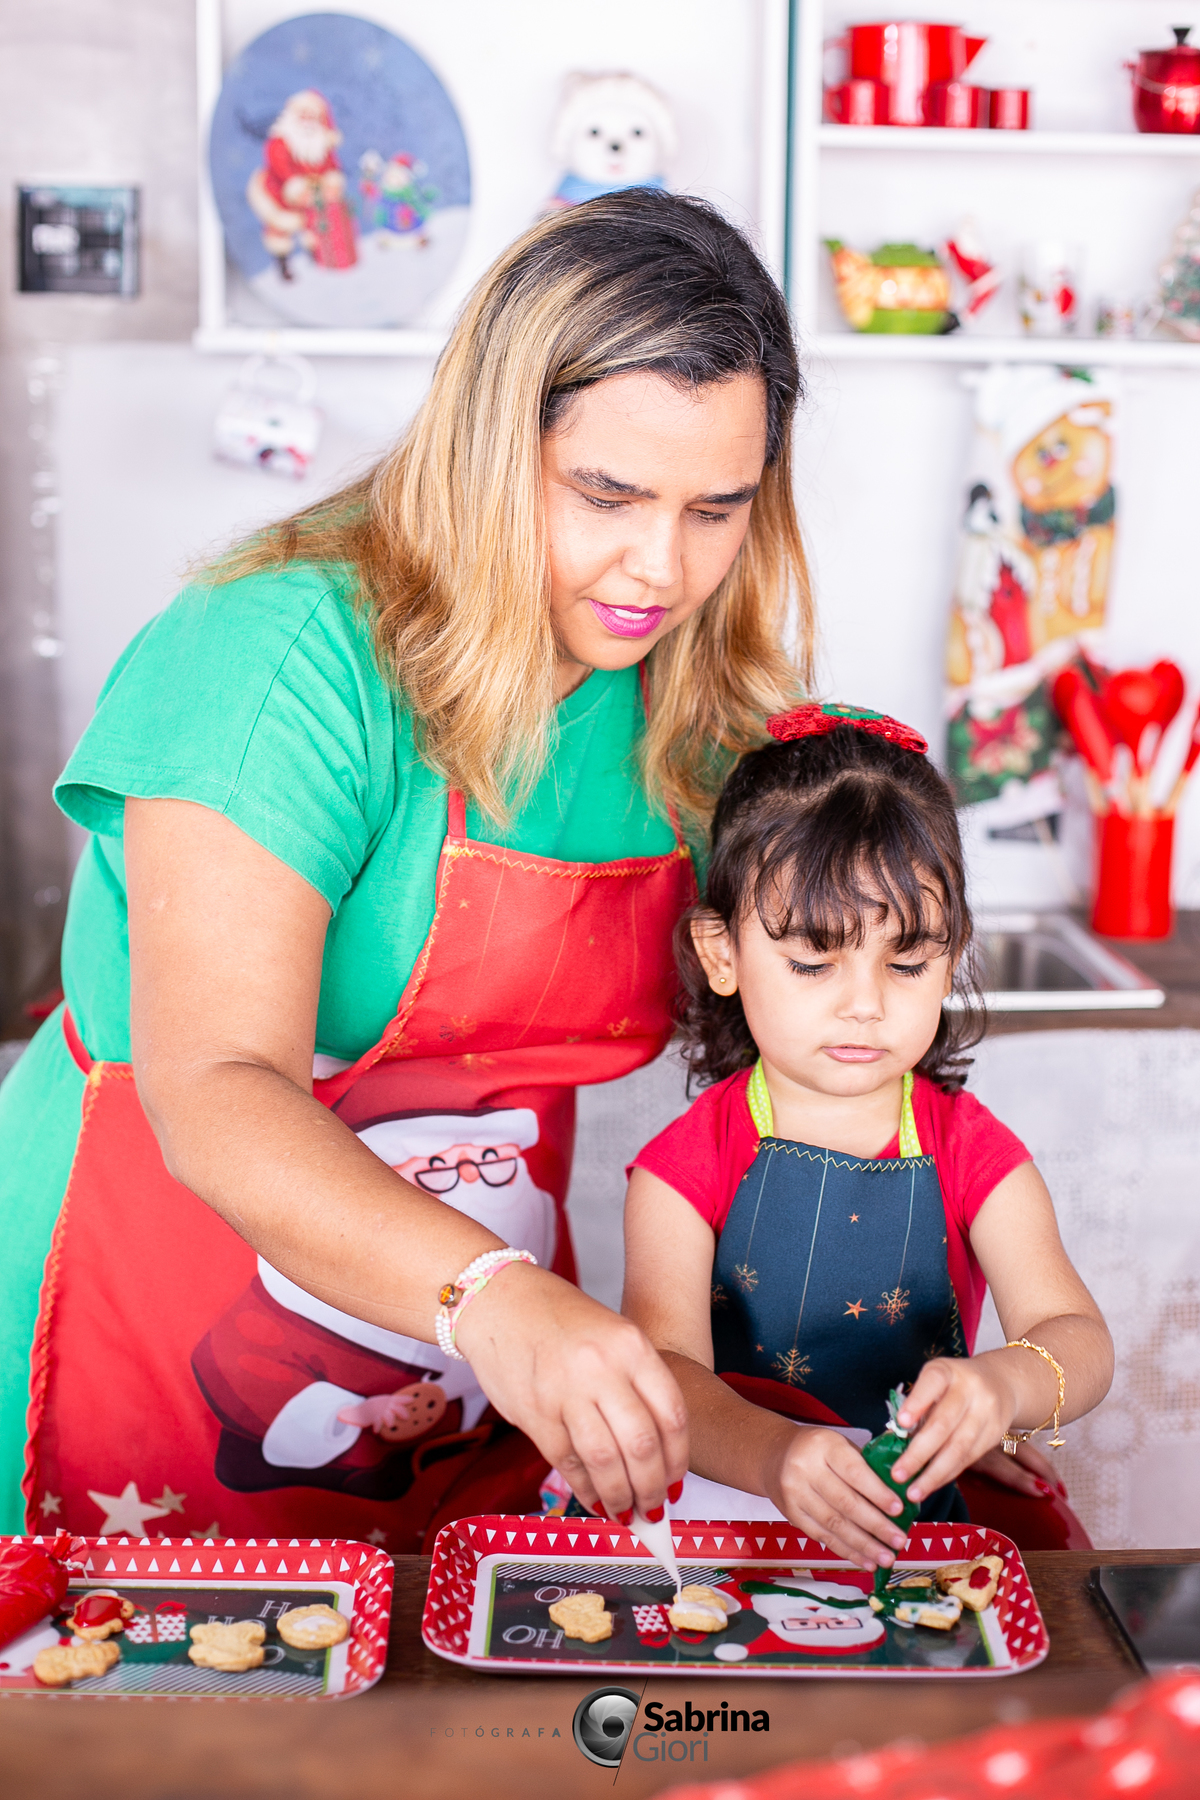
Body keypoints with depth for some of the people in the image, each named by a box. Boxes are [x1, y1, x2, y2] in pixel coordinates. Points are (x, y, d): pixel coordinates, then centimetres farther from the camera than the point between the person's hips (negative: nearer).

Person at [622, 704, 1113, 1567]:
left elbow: (1079, 1339, -11)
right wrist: (773, 1456, -39)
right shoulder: (689, 1163, -5)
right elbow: (666, 1367, -18)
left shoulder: (973, 1154, 0)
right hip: (725, 1500, 0)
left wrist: (1002, 1384, -36)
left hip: (921, 1513, 1)